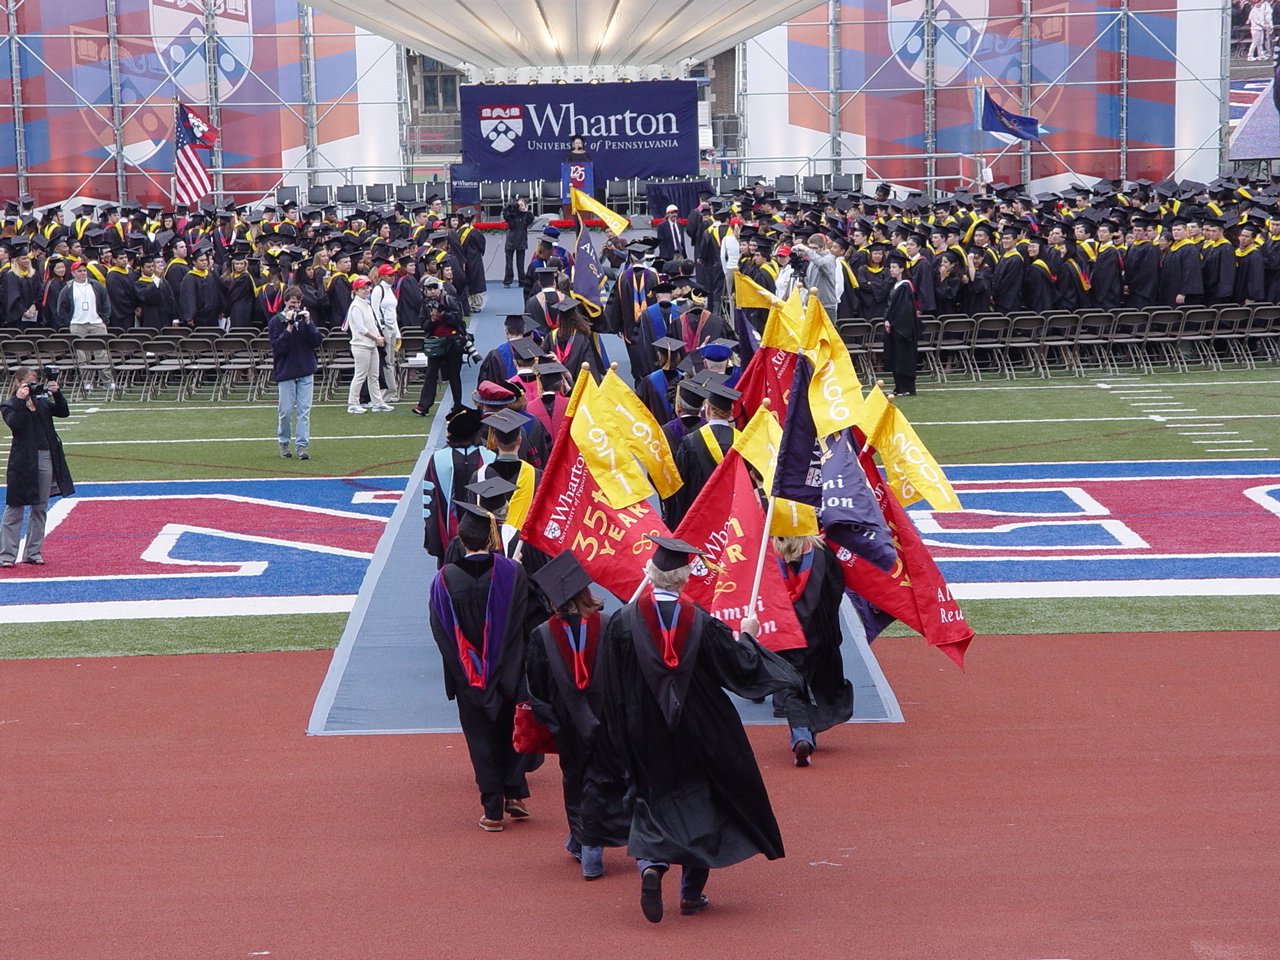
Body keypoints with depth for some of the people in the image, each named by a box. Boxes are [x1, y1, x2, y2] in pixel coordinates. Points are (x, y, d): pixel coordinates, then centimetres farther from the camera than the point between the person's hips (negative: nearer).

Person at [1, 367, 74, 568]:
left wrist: (57, 393, -8)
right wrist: (20, 401, -24)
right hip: (23, 462, -5)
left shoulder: (42, 402, 11)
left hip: (46, 459, 5)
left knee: (40, 509, 9)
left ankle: (33, 552, 17)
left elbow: (63, 412, 4)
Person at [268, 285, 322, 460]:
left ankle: (302, 445, -1)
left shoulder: (306, 318, 8)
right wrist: (289, 326, -19)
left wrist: (308, 323, -11)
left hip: (306, 371, 2)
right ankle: (283, 442, 19)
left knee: (304, 411, -2)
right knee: (286, 411, 1)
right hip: (286, 371, -2)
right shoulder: (276, 322, -2)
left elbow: (317, 342, 0)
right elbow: (278, 347, -13)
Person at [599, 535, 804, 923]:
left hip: (645, 734, 0)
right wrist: (746, 637, 16)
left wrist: (622, 736, 6)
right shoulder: (702, 622, -11)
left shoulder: (623, 621, -12)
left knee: (654, 801, 10)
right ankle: (692, 893, 16)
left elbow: (611, 687, -7)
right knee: (699, 803, 14)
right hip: (697, 729, 0)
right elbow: (739, 668, -4)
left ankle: (651, 864, -19)